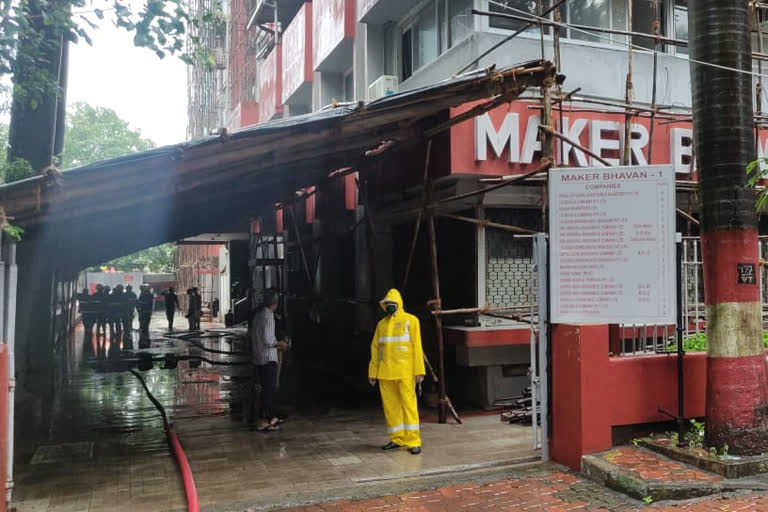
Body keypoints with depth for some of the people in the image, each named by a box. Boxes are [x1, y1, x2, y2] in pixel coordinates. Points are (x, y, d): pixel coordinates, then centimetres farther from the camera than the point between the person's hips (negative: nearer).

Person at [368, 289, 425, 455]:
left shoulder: (410, 321, 1)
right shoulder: (381, 324, 13)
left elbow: (417, 346, -4)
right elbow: (375, 349, 14)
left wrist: (419, 370, -10)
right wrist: (372, 372, 10)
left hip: (405, 372, -4)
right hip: (385, 372, 5)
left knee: (408, 404, -5)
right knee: (390, 406, 9)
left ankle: (413, 441, 1)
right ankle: (397, 439, 21)